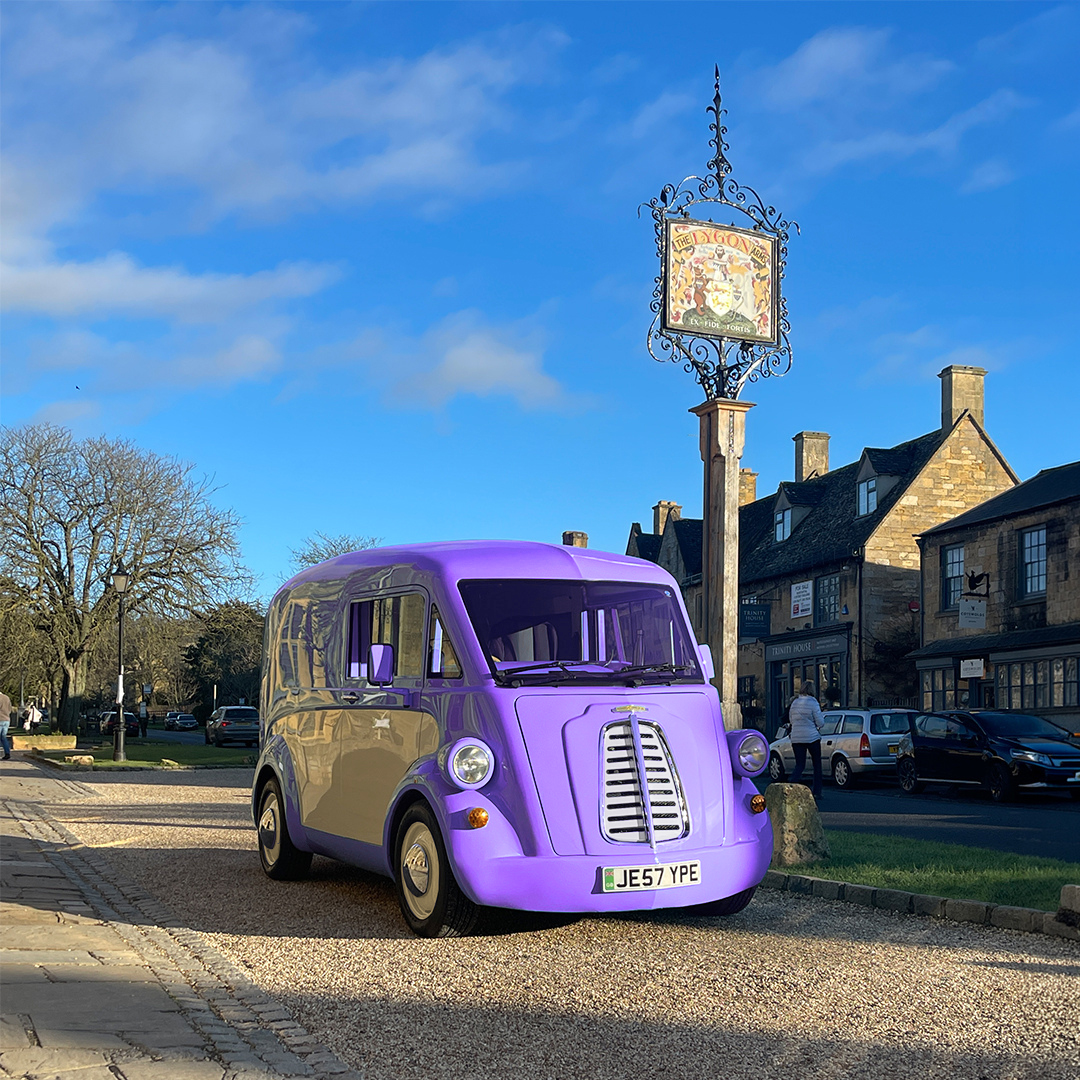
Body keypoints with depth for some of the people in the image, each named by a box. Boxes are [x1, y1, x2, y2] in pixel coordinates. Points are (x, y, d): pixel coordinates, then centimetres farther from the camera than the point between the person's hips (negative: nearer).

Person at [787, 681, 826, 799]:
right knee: (817, 764, 12)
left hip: (796, 738, 4)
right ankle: (817, 792, 13)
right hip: (812, 738, -4)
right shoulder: (813, 703, -11)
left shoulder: (794, 703, 5)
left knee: (799, 765, 7)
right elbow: (820, 722, -11)